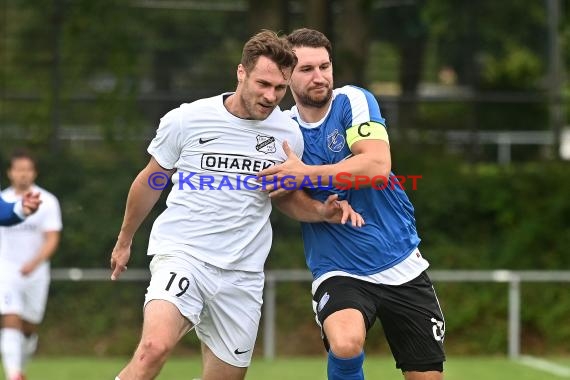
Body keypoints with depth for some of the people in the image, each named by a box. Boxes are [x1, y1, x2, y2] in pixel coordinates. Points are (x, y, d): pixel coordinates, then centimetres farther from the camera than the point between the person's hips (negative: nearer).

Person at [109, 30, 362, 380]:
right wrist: (125, 240, 21)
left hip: (243, 273, 4)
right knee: (155, 347, -29)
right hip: (181, 254, -4)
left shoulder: (289, 135, 3)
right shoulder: (187, 120, -6)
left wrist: (321, 211, -2)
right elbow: (151, 181, 10)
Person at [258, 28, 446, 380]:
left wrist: (306, 174, -23)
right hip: (339, 273, 0)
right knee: (345, 345, -32)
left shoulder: (353, 101, -5)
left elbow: (377, 165, -21)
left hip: (403, 267, 0)